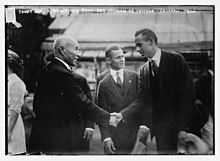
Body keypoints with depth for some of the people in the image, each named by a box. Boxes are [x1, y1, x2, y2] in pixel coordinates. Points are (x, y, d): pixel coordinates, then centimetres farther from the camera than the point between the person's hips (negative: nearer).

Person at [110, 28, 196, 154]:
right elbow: (142, 100, 8)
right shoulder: (144, 70, 10)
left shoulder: (175, 60, -6)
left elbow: (187, 94, -10)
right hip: (161, 126, 4)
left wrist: (183, 127, -14)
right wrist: (122, 115, -8)